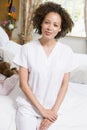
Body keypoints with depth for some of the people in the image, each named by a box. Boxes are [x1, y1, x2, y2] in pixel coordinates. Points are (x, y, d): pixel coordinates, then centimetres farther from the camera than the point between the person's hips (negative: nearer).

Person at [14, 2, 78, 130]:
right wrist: (41, 109, -10)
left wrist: (54, 111, -9)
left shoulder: (67, 51, -6)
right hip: (28, 106, -1)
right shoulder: (27, 48, -9)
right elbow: (23, 83, -8)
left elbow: (64, 84, -1)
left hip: (51, 110, 1)